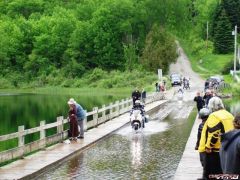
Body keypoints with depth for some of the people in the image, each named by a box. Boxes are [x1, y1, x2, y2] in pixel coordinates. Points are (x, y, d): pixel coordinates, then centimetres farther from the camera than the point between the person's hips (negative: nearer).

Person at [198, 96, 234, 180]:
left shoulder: (214, 116, -17)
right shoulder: (229, 115, 10)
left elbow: (213, 134, -23)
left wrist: (208, 146, -15)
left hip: (215, 150, -8)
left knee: (211, 173, 1)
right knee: (223, 173, 16)